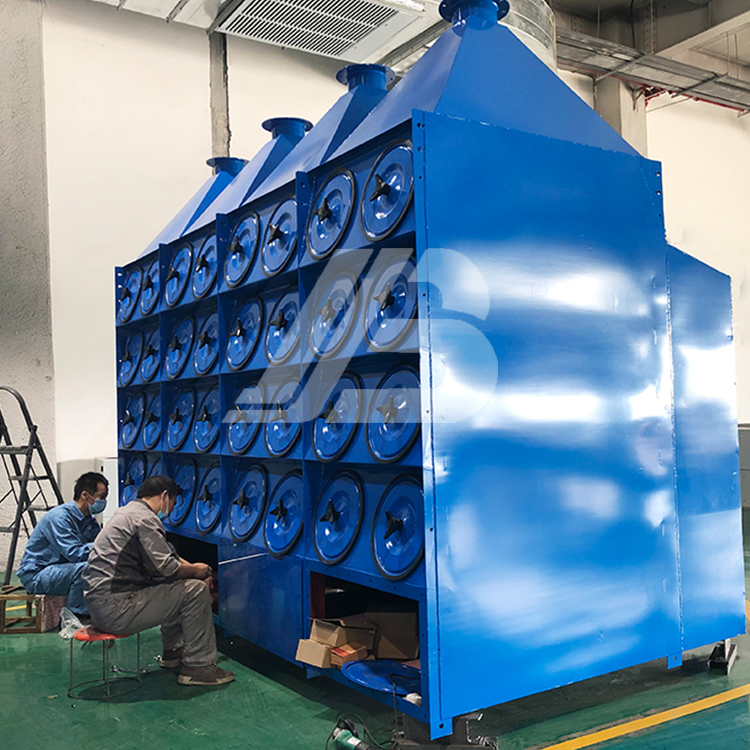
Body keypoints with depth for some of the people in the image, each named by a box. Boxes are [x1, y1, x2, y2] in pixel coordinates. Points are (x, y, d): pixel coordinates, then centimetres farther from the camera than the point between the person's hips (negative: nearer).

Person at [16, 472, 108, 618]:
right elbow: (75, 554, -30)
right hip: (36, 574, -8)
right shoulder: (59, 516, -22)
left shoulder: (89, 521, 6)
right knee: (85, 568, -32)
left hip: (61, 570, 9)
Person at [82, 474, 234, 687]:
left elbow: (166, 553, 24)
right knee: (196, 591, -9)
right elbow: (167, 567, -19)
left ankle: (173, 651, 34)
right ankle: (197, 666, -1)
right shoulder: (145, 519, -15)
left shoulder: (127, 512, 18)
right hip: (115, 609, -11)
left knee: (176, 587, 26)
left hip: (100, 601, 11)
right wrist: (195, 570, -1)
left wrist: (192, 568, 14)